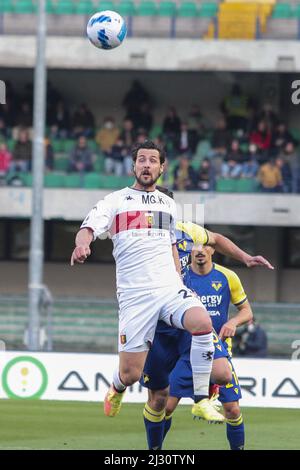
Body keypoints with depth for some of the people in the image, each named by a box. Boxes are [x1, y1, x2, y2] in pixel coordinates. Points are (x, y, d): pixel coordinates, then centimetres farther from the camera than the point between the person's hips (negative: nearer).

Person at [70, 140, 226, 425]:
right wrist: (82, 244, -33)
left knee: (202, 322, -30)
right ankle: (117, 388, 35)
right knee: (131, 373, -6)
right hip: (134, 295, -3)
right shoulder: (115, 201, 5)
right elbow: (88, 229, -10)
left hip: (170, 288, 3)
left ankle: (201, 401, -20)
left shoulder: (168, 204, 18)